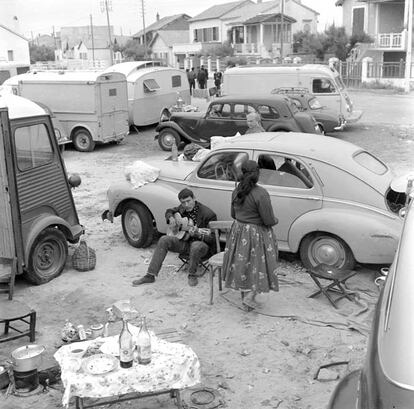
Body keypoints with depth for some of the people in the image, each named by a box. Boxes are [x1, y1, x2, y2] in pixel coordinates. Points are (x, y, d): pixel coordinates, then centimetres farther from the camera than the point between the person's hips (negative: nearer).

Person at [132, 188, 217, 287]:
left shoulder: (208, 214, -19)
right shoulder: (182, 208, 1)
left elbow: (212, 238, -19)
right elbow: (169, 211, 23)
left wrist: (198, 234, -38)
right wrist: (171, 218, -1)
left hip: (203, 245, -6)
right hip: (185, 241, 6)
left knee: (196, 246, -40)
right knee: (164, 240, -14)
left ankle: (192, 275, -14)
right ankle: (150, 275, -16)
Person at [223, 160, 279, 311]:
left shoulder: (236, 191, -3)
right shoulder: (261, 193, -24)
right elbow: (269, 221, -20)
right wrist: (276, 220, 2)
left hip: (238, 231, 6)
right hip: (256, 235, -6)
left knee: (242, 263, 19)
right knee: (257, 265, 10)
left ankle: (244, 294, 32)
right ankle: (249, 298, 6)